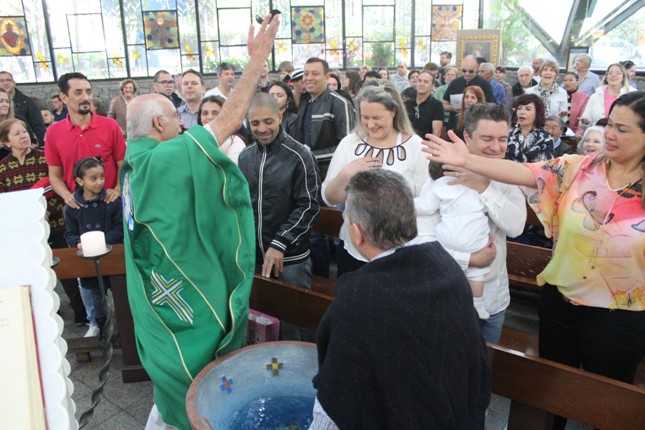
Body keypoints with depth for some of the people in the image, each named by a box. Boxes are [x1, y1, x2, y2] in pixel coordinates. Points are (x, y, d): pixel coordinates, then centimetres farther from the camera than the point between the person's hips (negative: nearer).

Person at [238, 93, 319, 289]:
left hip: (290, 257, -4)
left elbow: (308, 206, -13)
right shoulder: (244, 156, 6)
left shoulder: (299, 155, -10)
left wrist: (279, 243, -19)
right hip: (251, 254, 5)